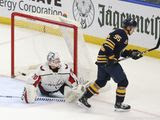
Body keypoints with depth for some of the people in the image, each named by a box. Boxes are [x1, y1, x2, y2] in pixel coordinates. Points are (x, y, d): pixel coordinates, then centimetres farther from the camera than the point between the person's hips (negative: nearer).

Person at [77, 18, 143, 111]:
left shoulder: (120, 33, 18)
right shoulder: (121, 34, -14)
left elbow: (120, 51, 22)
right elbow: (108, 45, -24)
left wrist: (131, 53, 16)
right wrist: (111, 59, -24)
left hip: (102, 60, 10)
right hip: (107, 61, -10)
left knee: (101, 82, 21)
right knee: (123, 81, 0)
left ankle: (84, 98, 22)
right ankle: (118, 104, 8)